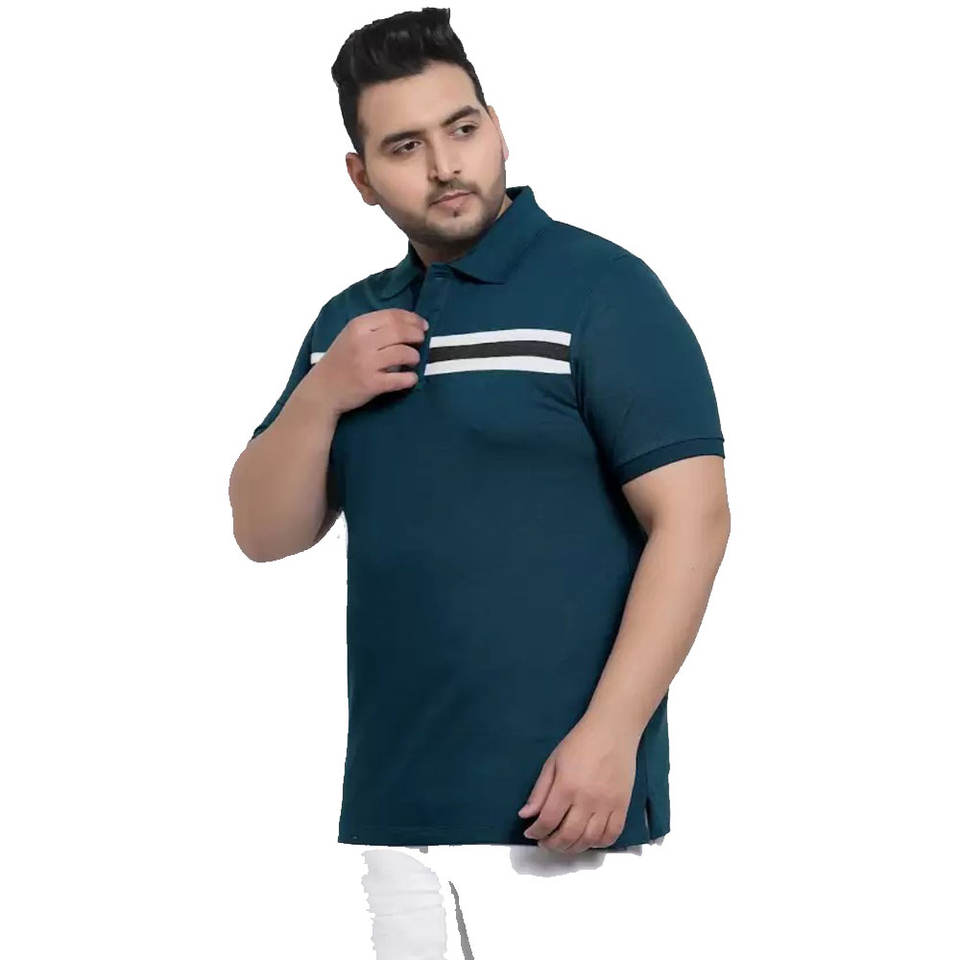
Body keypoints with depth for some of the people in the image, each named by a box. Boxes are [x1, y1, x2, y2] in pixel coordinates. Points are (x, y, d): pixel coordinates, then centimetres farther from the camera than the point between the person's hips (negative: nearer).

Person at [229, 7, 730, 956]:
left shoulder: (601, 288, -7)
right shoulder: (349, 320, 12)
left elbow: (692, 518, -13)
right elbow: (264, 533, 12)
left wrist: (609, 735, -21)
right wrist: (319, 397, -6)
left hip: (559, 802, -6)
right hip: (388, 803, 6)